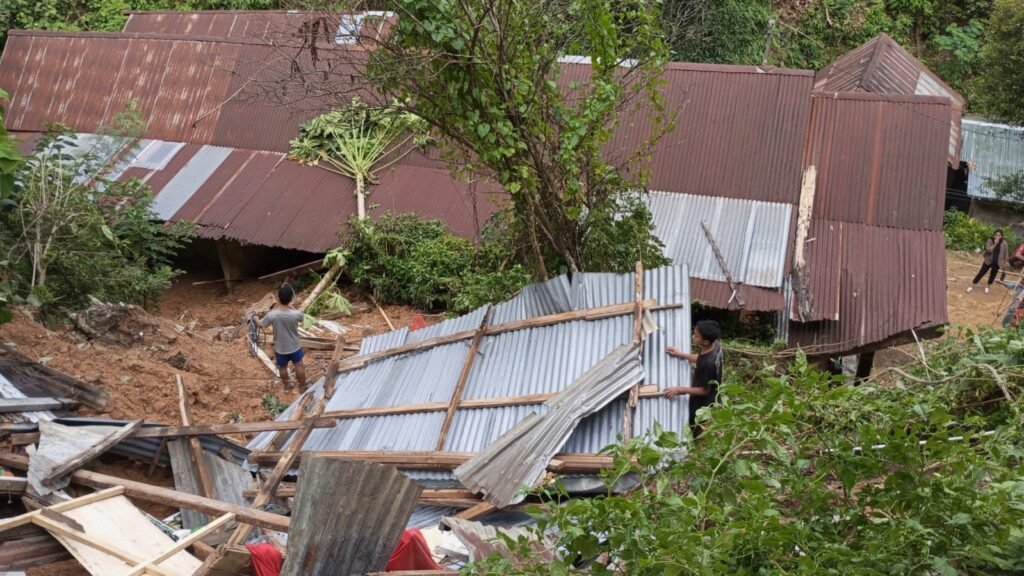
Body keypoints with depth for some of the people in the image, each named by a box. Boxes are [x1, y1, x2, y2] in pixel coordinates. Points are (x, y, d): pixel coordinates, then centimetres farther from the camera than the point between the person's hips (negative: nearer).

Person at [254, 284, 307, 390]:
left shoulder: (272, 315, -27)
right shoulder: (296, 314, -27)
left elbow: (261, 324, -6)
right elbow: (302, 317, 0)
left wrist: (256, 318, 17)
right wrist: (290, 306, 3)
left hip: (280, 348, 0)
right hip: (295, 346, 0)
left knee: (283, 367, 25)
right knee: (299, 366, 22)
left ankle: (287, 385, 45)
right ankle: (302, 386, 36)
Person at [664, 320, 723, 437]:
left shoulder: (708, 363, -38)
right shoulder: (715, 347, -12)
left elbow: (704, 390, -24)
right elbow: (700, 359, 11)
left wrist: (680, 390, -19)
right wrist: (682, 354, 3)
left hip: (704, 407, -9)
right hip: (711, 403, 9)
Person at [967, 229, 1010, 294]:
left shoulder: (1004, 243, -7)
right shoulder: (990, 241, -12)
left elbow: (1006, 253, 3)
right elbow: (988, 250, -23)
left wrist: (1006, 262, 3)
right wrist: (995, 244, -29)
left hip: (997, 263, 2)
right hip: (988, 261, -2)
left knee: (992, 275, 12)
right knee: (981, 273, 2)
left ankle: (987, 287, 33)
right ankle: (971, 286, 10)